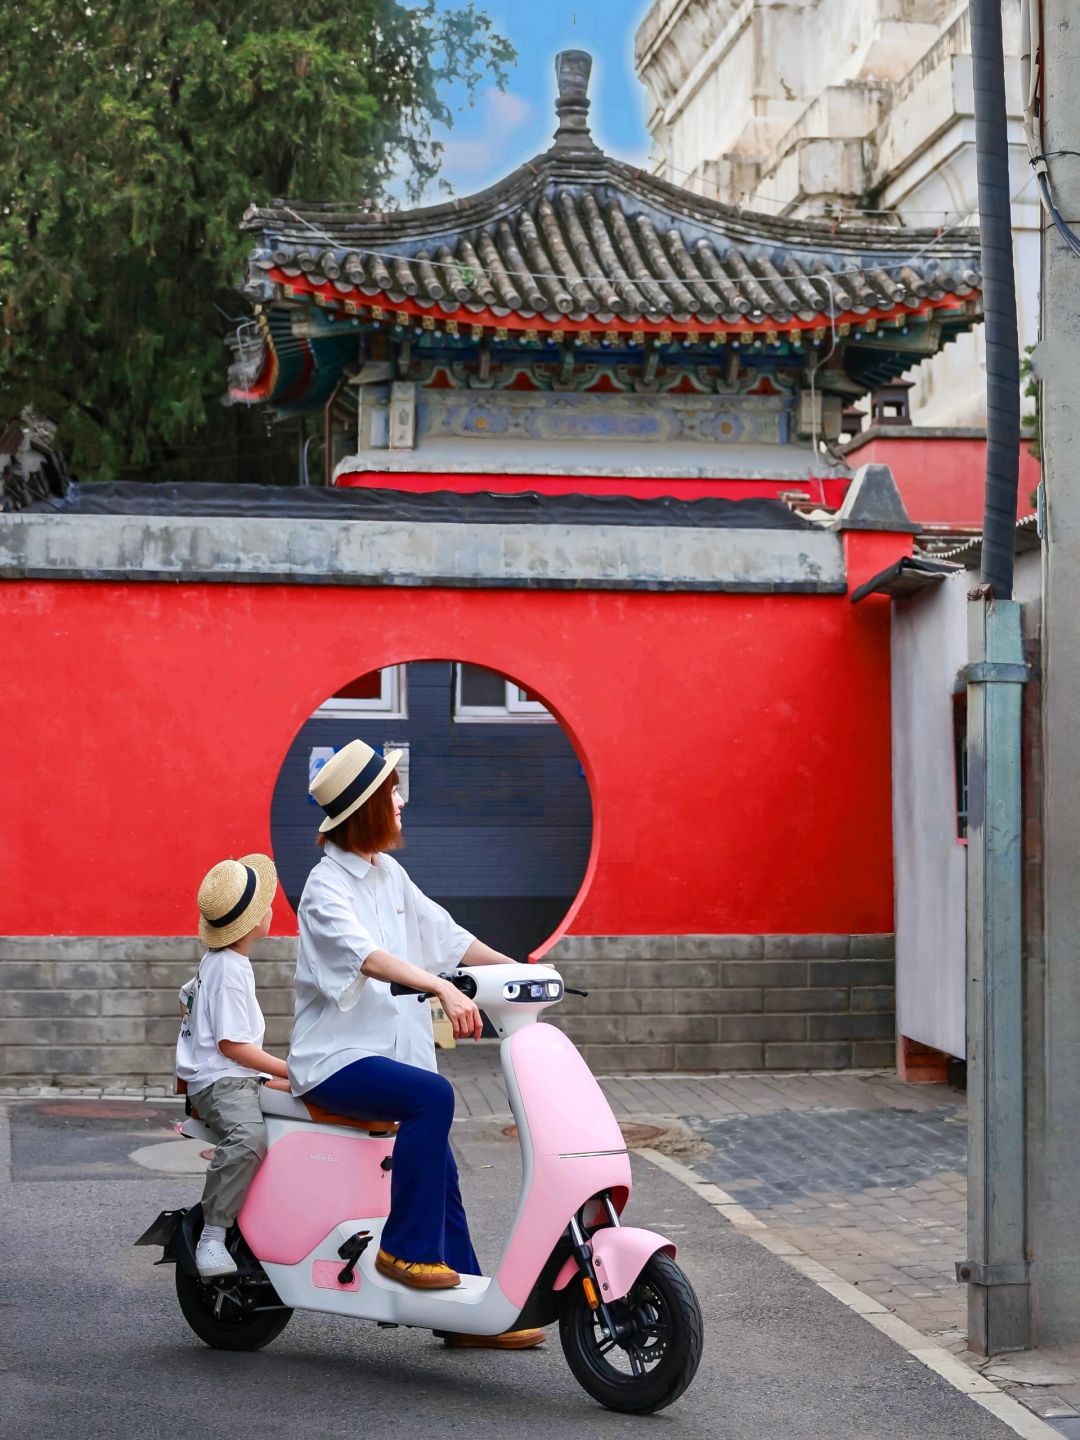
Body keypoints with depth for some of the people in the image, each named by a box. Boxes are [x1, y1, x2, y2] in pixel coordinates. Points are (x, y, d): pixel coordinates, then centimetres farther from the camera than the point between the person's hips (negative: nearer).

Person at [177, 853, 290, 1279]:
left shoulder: (215, 960, 15)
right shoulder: (231, 971, -17)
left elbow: (186, 999, 30)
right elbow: (232, 1045, -20)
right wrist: (291, 1071, -18)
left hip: (238, 1079, 11)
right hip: (220, 1080, -11)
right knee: (248, 1137, -38)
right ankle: (211, 1239, -35)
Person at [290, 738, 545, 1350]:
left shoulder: (389, 874, 11)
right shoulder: (327, 887, -15)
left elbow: (441, 933, 15)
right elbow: (367, 954, -32)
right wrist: (444, 988, -46)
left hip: (392, 1048, 9)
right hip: (337, 1058, -9)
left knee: (440, 1172, 7)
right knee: (432, 1095, -32)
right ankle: (404, 1249, -22)